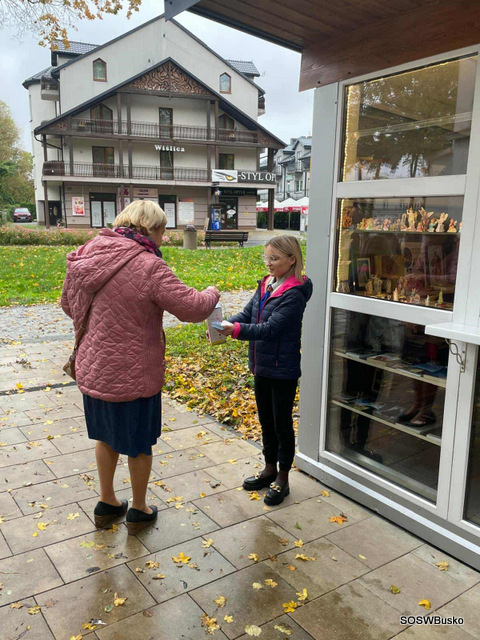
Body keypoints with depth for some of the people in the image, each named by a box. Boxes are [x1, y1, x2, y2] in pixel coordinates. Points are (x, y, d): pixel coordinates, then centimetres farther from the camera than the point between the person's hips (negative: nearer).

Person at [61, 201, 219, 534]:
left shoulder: (86, 256, -1)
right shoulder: (148, 267, -23)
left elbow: (69, 304, 13)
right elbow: (193, 307, -20)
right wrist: (211, 293, 1)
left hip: (92, 368, 6)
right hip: (132, 375, -6)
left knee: (106, 435, 26)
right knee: (139, 443, 16)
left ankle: (107, 502, 44)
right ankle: (139, 511, 36)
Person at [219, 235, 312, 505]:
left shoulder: (294, 295, -19)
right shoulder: (266, 285, 6)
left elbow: (271, 328, -27)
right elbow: (247, 313, 4)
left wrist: (236, 330, -35)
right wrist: (225, 325, -14)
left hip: (283, 370, -8)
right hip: (261, 366, 8)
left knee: (282, 424, 7)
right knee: (266, 421, 19)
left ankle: (282, 479, 23)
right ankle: (270, 470, 37)